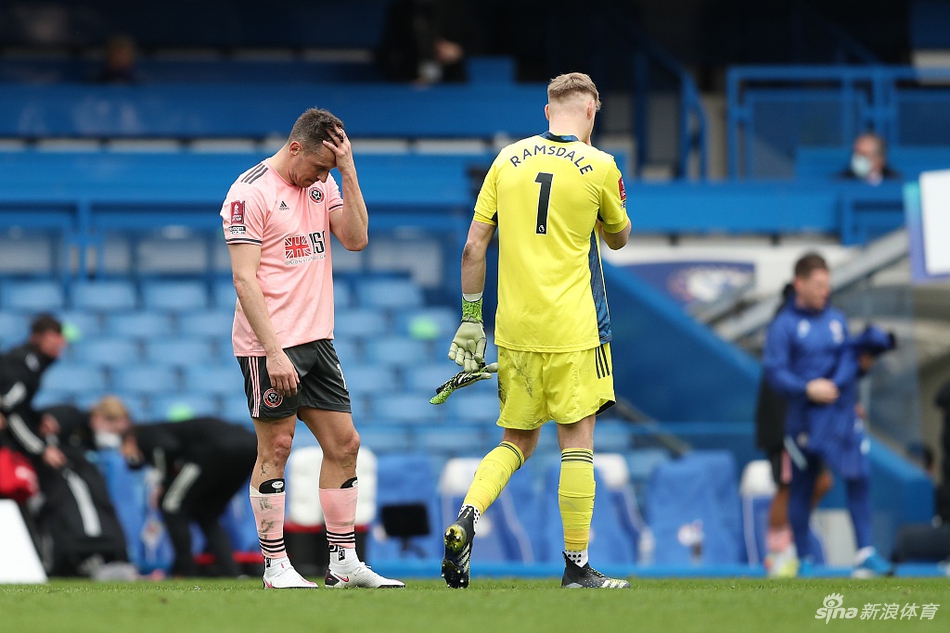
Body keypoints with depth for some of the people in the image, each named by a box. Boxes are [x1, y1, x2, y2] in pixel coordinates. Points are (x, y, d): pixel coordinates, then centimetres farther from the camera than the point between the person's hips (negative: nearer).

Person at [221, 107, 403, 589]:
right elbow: (245, 279, -15)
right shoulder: (251, 192, -10)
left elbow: (356, 239, 2)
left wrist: (348, 171, -5)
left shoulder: (322, 185, 12)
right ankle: (275, 565, 2)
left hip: (317, 340, 7)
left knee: (344, 443, 6)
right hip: (269, 345, -7)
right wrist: (274, 351, -20)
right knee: (276, 448, -4)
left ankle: (344, 561, 12)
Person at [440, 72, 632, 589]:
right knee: (577, 440, 2)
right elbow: (618, 237, 14)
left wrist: (471, 317, 11)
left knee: (517, 441, 14)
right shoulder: (598, 167, -3)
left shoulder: (508, 160, 6)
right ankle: (576, 564, 3)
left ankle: (467, 516, -10)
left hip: (514, 327, 4)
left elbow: (473, 247, 5)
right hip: (573, 327, -4)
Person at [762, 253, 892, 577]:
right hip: (806, 417, -4)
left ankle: (865, 554, -5)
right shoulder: (784, 325, -3)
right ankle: (803, 559, 14)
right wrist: (808, 389, -20)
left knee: (858, 477, -6)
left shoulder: (837, 319, 13)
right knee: (802, 486, 4)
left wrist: (836, 384, -3)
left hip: (843, 413, 4)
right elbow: (773, 371, -9)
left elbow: (850, 359, 14)